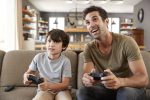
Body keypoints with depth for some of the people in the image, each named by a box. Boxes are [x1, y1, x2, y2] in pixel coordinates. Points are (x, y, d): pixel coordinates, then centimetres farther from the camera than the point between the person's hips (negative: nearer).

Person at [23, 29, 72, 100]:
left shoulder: (65, 61, -12)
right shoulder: (39, 57, -4)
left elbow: (65, 84, -13)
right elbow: (28, 72, 9)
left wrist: (49, 86, -31)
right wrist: (26, 76, -16)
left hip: (61, 89, 0)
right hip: (44, 90, 1)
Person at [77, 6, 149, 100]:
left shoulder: (127, 42, -19)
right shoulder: (89, 48, -6)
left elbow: (143, 79, -23)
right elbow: (86, 77, -12)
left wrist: (119, 82, -44)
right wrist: (86, 80, -38)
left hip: (129, 88, -2)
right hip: (105, 89, 2)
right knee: (82, 92, -25)